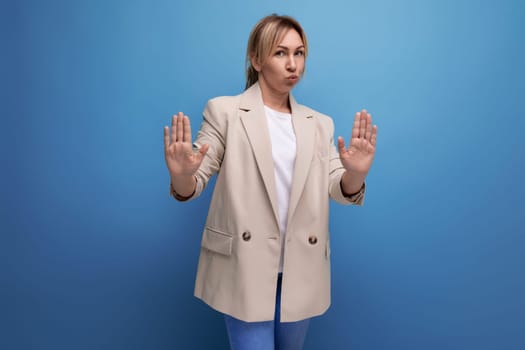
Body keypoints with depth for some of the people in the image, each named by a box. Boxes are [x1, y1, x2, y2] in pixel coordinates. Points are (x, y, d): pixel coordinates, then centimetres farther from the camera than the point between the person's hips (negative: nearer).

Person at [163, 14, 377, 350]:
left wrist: (356, 173, -22)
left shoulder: (319, 124, 9)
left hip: (299, 271, 5)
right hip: (245, 268, -4)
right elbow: (196, 181, -6)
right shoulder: (225, 111, -3)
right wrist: (181, 175, -30)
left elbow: (340, 189, 1)